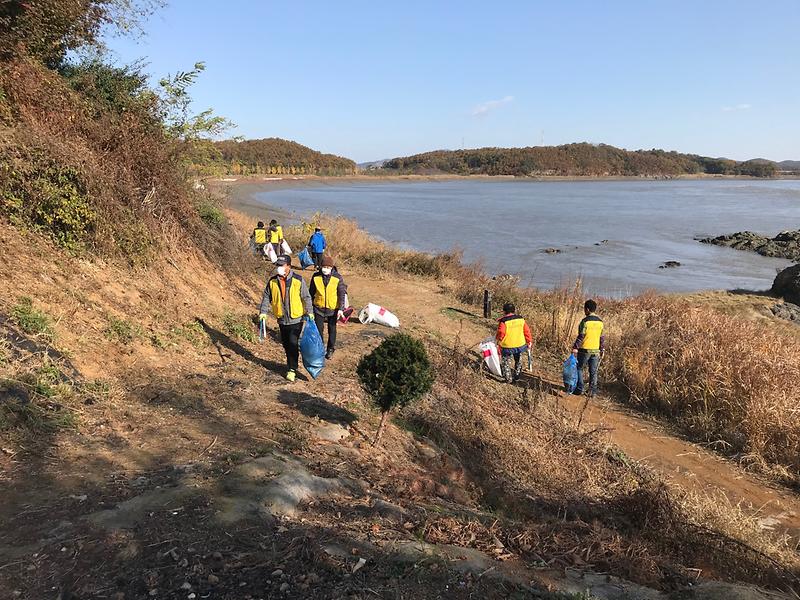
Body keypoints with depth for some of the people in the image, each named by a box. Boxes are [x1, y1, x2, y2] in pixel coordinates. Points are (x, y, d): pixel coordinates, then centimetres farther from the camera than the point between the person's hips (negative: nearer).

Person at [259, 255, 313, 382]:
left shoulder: (298, 280, -8)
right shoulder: (272, 281, 0)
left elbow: (306, 297, -2)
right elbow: (266, 297, 8)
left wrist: (309, 312, -8)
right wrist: (263, 311, -2)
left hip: (296, 319, -4)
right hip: (282, 319, 4)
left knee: (293, 343, -9)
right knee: (286, 344, 13)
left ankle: (292, 369, -1)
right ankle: (291, 363, 32)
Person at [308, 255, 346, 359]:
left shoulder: (337, 278, -12)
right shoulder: (316, 277, -8)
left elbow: (341, 294, -7)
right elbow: (311, 293, 3)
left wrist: (341, 309, -13)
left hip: (333, 309, -1)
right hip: (319, 308, 1)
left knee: (332, 330, 14)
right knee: (318, 329, 5)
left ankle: (331, 349, 32)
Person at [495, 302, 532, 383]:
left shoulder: (503, 322, -17)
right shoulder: (521, 319, -1)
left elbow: (500, 334, -15)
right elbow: (527, 331, 4)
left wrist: (498, 340, 6)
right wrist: (529, 341, 15)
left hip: (507, 347, -4)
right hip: (520, 345, 5)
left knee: (506, 363, 13)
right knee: (518, 361, 26)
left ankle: (508, 379, 14)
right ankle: (517, 375, 35)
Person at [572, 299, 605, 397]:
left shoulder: (585, 321, -13)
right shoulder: (600, 322, 5)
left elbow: (581, 336, -17)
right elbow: (602, 338, 8)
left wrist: (575, 347, -14)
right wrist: (602, 350, 14)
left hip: (585, 349, -5)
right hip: (596, 351, 5)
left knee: (579, 368, 11)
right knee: (593, 372, 10)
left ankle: (579, 389, 8)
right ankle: (592, 392, 12)